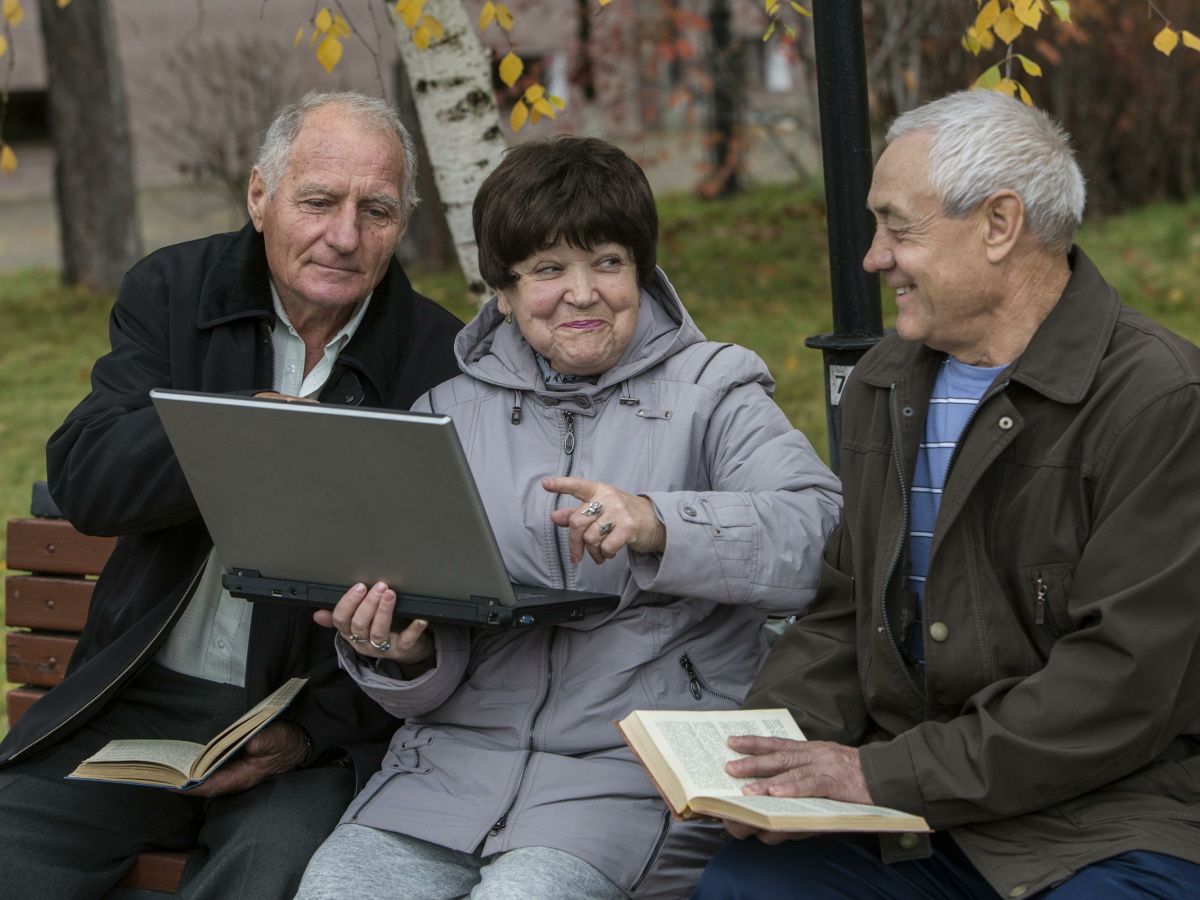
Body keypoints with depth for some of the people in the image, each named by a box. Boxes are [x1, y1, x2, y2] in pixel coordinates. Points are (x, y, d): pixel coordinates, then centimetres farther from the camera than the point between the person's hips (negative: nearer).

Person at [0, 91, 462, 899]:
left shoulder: (442, 362, -3)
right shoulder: (173, 290, 5)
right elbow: (83, 478, -8)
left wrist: (315, 728, -17)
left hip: (321, 718, -3)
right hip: (143, 700, 3)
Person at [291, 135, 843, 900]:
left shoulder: (711, 392, 8)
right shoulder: (450, 414, 17)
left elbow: (822, 534, -12)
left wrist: (660, 525, -27)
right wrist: (403, 653, -8)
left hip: (636, 774, -3)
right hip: (456, 759, 3)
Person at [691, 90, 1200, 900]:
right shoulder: (886, 385, 14)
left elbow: (1121, 687, -18)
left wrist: (885, 773, -18)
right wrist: (765, 750, -1)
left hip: (1110, 825, -5)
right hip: (910, 810, 5)